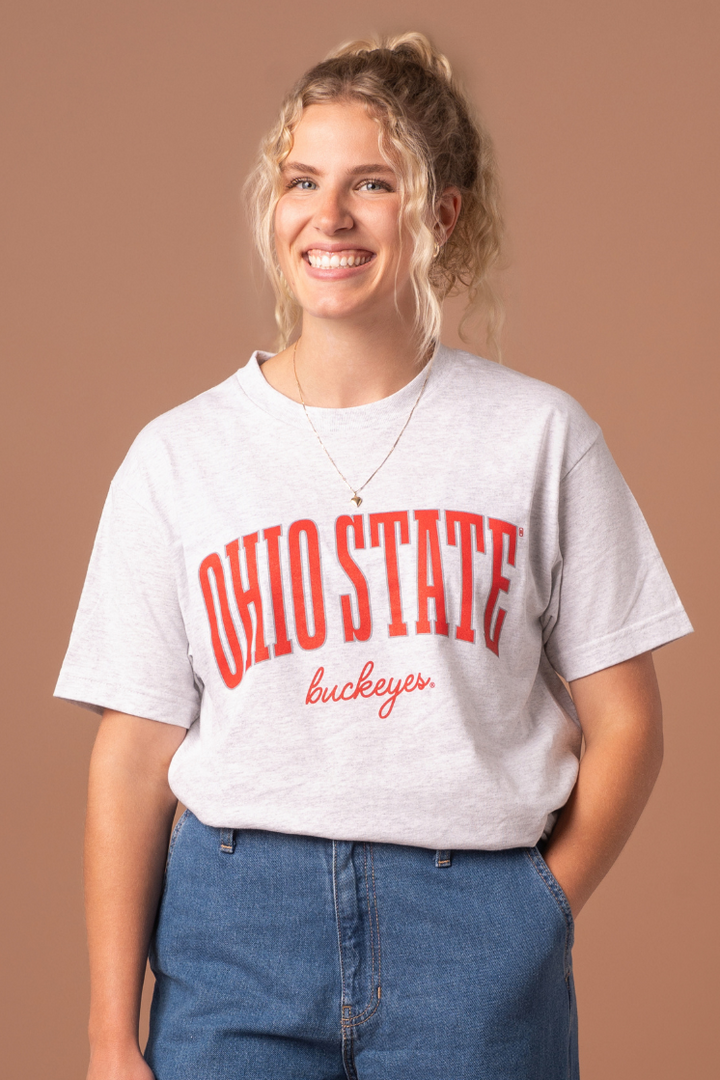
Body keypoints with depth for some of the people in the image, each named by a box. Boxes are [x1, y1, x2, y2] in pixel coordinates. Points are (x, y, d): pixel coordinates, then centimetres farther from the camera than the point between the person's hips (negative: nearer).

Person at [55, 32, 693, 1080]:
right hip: (234, 926, 1)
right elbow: (135, 758, 1)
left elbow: (623, 727, 4)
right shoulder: (178, 455, 2)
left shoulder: (538, 435, 1)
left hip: (476, 927, 0)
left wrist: (529, 917, -3)